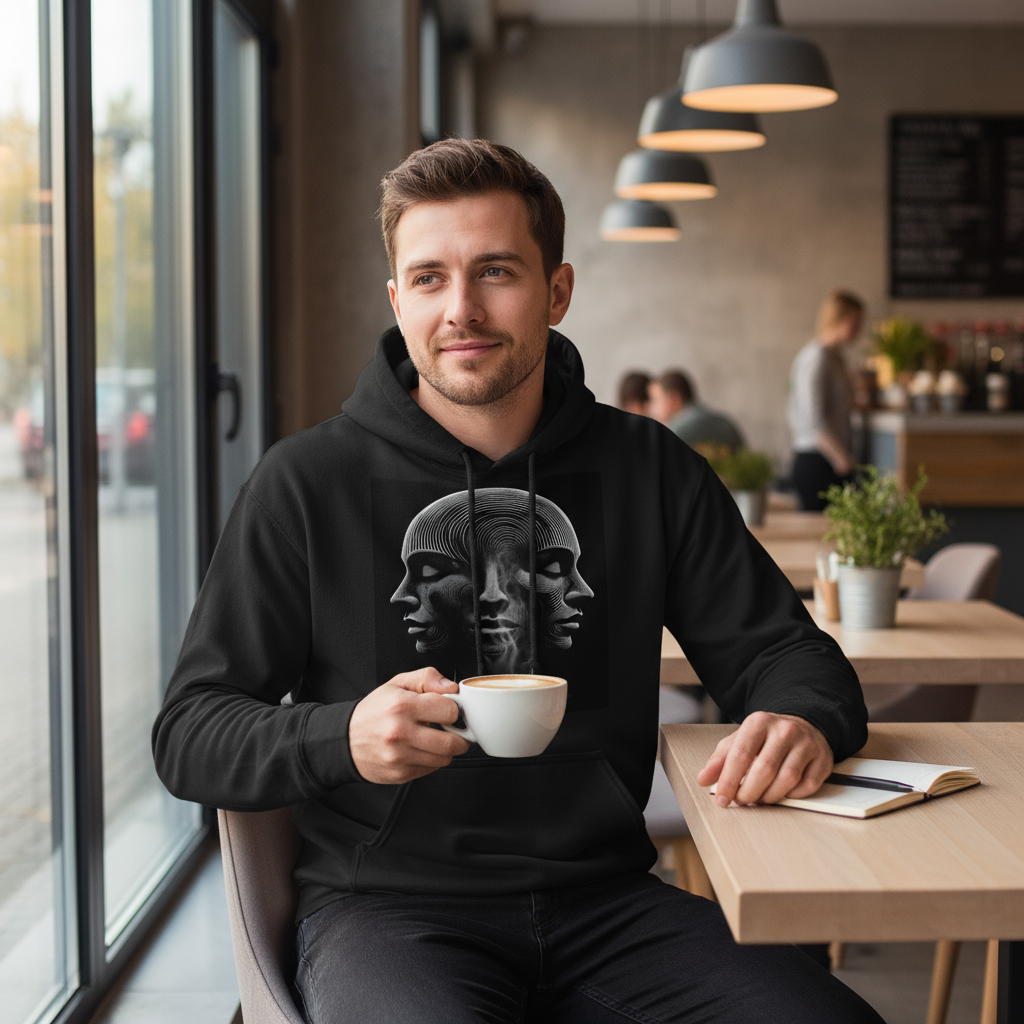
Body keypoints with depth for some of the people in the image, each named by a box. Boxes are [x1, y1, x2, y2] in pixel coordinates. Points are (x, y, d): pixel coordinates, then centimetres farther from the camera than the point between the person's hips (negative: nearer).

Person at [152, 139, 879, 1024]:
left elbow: (783, 649, 12)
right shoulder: (306, 485, 0)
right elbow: (189, 732, 1)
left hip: (603, 898, 3)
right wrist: (342, 739, -19)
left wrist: (802, 720, -13)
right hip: (387, 906, -3)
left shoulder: (649, 471, 8)